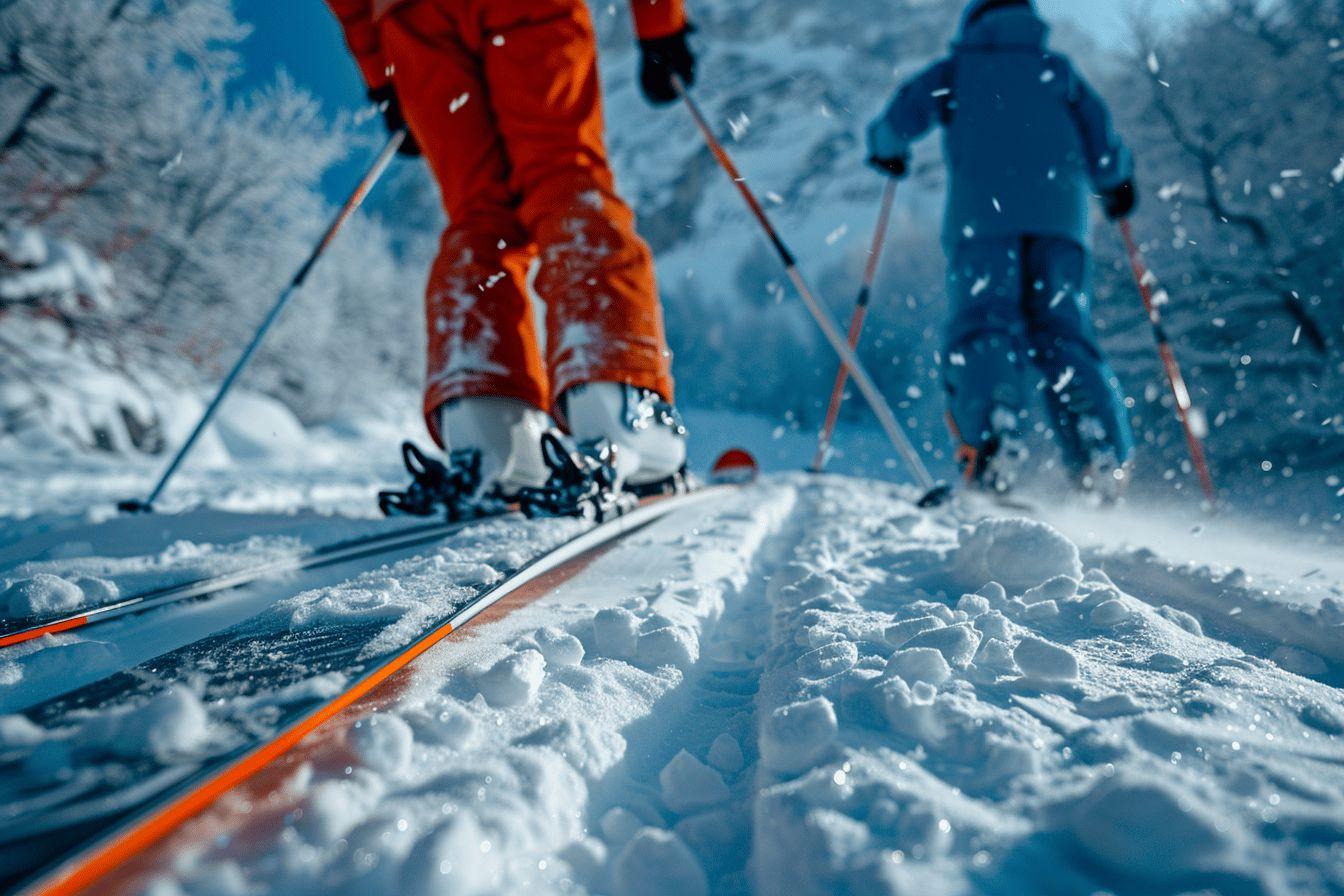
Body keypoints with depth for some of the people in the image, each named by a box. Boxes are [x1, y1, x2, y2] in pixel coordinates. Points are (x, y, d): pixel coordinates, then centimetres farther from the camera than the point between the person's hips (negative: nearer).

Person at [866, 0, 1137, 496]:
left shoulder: (958, 67, 24)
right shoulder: (1058, 69, 28)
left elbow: (902, 115, 10)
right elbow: (1106, 154, 21)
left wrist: (887, 151, 31)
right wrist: (1117, 185, 41)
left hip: (983, 212, -2)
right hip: (1060, 212, 2)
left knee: (983, 326, -10)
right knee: (1062, 332, 3)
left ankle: (993, 433, -36)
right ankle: (1103, 450, -15)